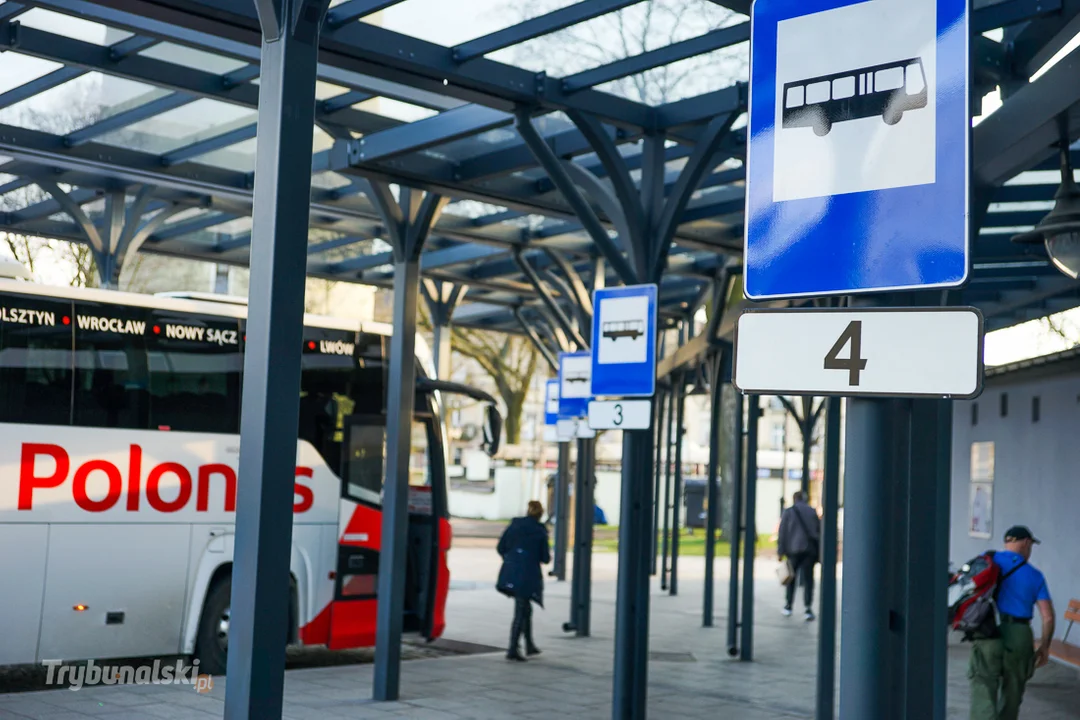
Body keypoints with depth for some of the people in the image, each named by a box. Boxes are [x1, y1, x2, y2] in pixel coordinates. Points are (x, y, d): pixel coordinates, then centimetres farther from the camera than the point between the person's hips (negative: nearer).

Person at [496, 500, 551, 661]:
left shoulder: (514, 525, 4)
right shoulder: (540, 531, -6)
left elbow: (501, 547, 5)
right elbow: (545, 558, -5)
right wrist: (547, 556, 18)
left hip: (510, 574, 5)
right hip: (528, 575, -5)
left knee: (525, 608, 21)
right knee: (521, 612, -1)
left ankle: (529, 645, 30)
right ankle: (513, 650, -7)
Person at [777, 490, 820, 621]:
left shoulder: (788, 512, 2)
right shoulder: (812, 512, 10)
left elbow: (783, 533, -2)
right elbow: (819, 531, 11)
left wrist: (781, 551, 0)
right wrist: (818, 553, 15)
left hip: (794, 549, -1)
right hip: (810, 550, 1)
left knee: (792, 577, 12)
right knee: (808, 578, -1)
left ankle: (789, 605, 17)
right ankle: (808, 607, -12)